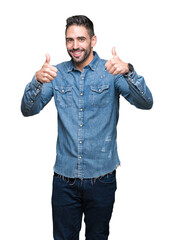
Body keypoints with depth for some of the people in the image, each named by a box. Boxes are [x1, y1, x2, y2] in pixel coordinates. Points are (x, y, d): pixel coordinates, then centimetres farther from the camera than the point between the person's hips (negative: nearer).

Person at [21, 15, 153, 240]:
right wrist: (37, 81, -25)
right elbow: (28, 110, -6)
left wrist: (128, 72, -35)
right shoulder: (57, 74, 2)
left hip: (101, 177, -1)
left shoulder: (111, 71, -5)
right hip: (64, 177, 1)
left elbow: (145, 103, -17)